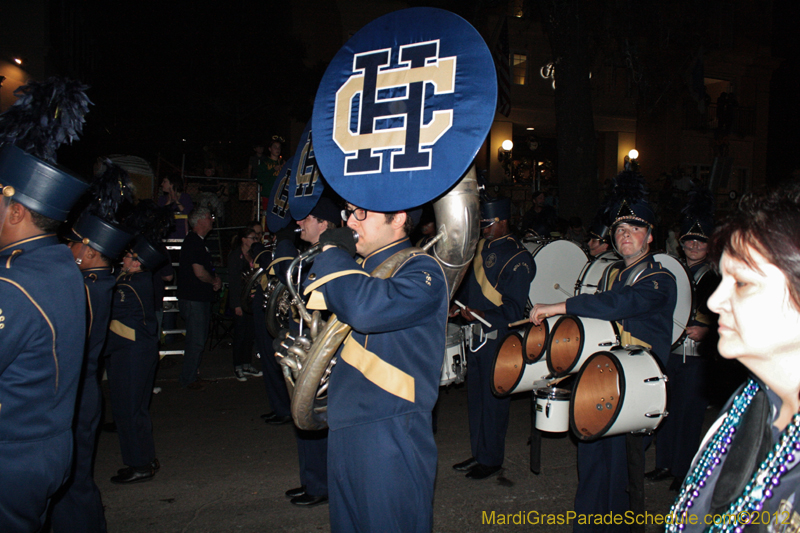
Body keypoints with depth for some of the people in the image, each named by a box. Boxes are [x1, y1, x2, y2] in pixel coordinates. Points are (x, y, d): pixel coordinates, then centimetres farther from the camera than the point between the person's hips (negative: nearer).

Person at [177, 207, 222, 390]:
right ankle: (188, 379, 6)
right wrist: (215, 281, -5)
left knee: (198, 339, 16)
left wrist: (215, 279, 5)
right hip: (193, 299, -10)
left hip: (200, 298, 10)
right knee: (196, 341, -5)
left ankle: (191, 376, 25)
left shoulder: (198, 242, 17)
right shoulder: (193, 242, -16)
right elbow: (200, 272, -23)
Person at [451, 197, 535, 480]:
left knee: (493, 399, 2)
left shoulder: (518, 259, -13)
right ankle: (479, 454, 28)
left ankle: (492, 459, 16)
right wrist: (459, 305, 6)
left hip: (498, 337, -8)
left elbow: (514, 309, -17)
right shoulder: (482, 246, 10)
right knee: (475, 395, 15)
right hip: (476, 333, 8)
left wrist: (483, 315, -30)